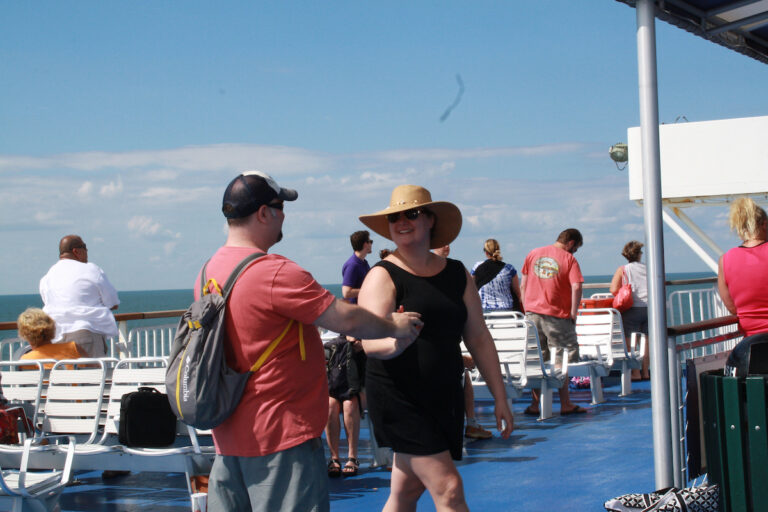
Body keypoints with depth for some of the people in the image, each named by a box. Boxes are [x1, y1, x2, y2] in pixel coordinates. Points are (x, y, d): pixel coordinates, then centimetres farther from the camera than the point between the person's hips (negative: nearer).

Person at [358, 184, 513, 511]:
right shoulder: (383, 276, -7)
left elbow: (479, 338, 12)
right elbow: (370, 341, -19)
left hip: (445, 397, 5)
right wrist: (396, 342, -42)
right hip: (399, 400, -5)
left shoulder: (457, 274, 9)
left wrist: (500, 397, 11)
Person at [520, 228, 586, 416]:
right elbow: (576, 287, -16)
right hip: (557, 316, -4)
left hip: (532, 313, 4)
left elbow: (523, 285, 11)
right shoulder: (569, 259, -4)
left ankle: (534, 405, 9)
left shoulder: (533, 254, 10)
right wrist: (573, 314, -9)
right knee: (563, 359, 4)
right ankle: (565, 405, 4)